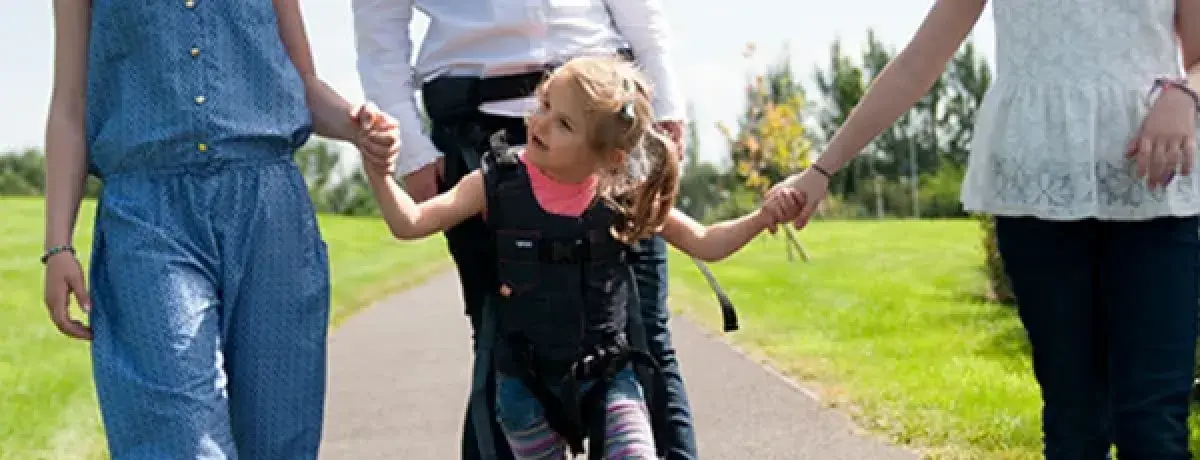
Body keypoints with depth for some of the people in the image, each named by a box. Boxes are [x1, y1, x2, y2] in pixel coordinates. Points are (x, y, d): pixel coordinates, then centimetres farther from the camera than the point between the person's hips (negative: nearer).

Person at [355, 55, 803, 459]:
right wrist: (378, 167, -27)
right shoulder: (499, 183, -9)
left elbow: (706, 244, 1)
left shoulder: (625, 195, -7)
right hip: (526, 381, 1)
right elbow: (410, 223, -12)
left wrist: (762, 217, -15)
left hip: (607, 376, 0)